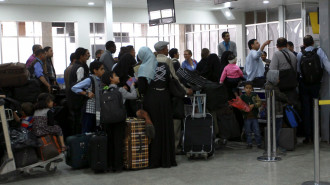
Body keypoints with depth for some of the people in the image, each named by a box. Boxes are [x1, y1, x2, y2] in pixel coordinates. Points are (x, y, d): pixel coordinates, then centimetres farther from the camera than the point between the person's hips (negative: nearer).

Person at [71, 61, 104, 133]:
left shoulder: (99, 80, 10)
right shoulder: (89, 80, -13)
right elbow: (74, 88, -17)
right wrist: (86, 94, -17)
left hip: (97, 110, 8)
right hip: (89, 110, -8)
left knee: (94, 132, 14)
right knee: (86, 132, -2)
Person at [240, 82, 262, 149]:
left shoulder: (255, 95, 2)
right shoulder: (242, 97, 2)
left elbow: (259, 102, -6)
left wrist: (253, 105, -21)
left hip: (254, 116, 0)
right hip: (247, 117, 0)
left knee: (257, 131, 0)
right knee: (248, 132, 6)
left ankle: (259, 144, 10)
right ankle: (249, 144, 16)